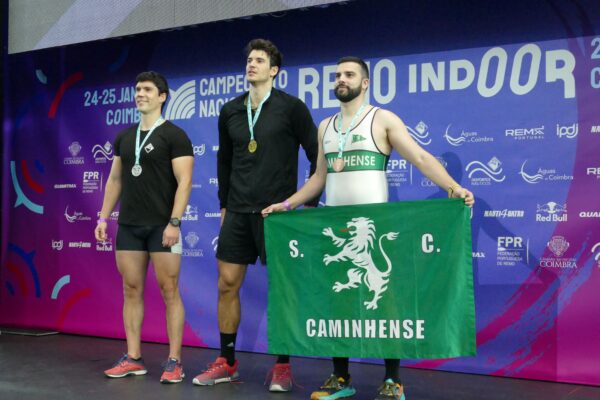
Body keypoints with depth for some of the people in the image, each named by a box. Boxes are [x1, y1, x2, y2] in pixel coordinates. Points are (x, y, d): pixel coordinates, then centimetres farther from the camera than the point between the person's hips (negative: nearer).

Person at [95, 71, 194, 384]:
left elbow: (184, 181, -11)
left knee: (169, 292, -3)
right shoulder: (124, 137, 14)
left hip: (161, 226, -6)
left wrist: (174, 223, -19)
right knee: (131, 291, 8)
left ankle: (174, 361, 3)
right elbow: (115, 179, 18)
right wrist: (103, 217, 11)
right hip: (128, 225, 6)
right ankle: (133, 358, 15)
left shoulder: (174, 135, -4)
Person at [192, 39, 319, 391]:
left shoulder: (291, 107, -5)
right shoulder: (230, 111, 9)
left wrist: (309, 204, -5)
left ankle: (283, 367, 13)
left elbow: (316, 156, -2)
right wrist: (224, 203, 16)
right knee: (227, 285, 5)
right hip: (238, 213, 5)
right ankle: (227, 363, 18)